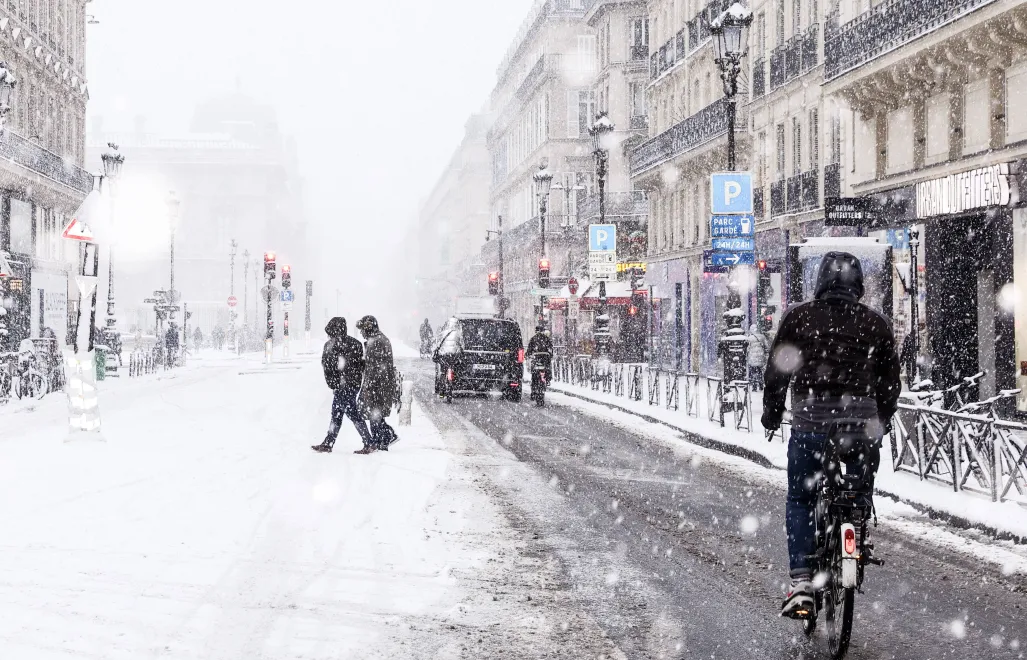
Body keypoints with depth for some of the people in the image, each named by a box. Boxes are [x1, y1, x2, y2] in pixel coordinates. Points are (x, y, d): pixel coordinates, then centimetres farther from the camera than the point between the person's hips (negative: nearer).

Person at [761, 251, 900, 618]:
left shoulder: (798, 317, 4)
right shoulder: (875, 323, 7)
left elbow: (777, 369, 5)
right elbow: (891, 379, 12)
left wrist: (772, 412, 19)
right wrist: (882, 420, 27)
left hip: (809, 422, -1)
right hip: (861, 421, 1)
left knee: (800, 500, 10)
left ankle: (801, 584, -1)